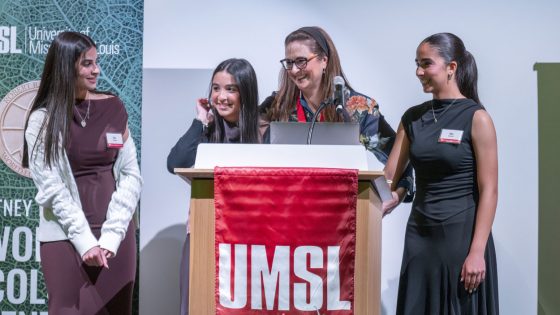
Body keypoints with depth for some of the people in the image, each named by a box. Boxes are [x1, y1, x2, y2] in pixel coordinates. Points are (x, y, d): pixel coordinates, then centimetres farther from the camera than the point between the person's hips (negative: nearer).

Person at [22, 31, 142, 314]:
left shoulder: (113, 108, 4)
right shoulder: (43, 119, -3)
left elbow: (131, 175, 1)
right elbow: (51, 188, -8)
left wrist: (111, 236, -9)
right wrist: (85, 241, -14)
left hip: (116, 235, 2)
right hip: (66, 237, -2)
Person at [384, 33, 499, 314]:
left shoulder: (476, 117, -8)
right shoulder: (412, 117, 7)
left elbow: (488, 191, -11)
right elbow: (389, 176, 7)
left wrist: (477, 251, -16)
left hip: (460, 234, -5)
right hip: (420, 233, 5)